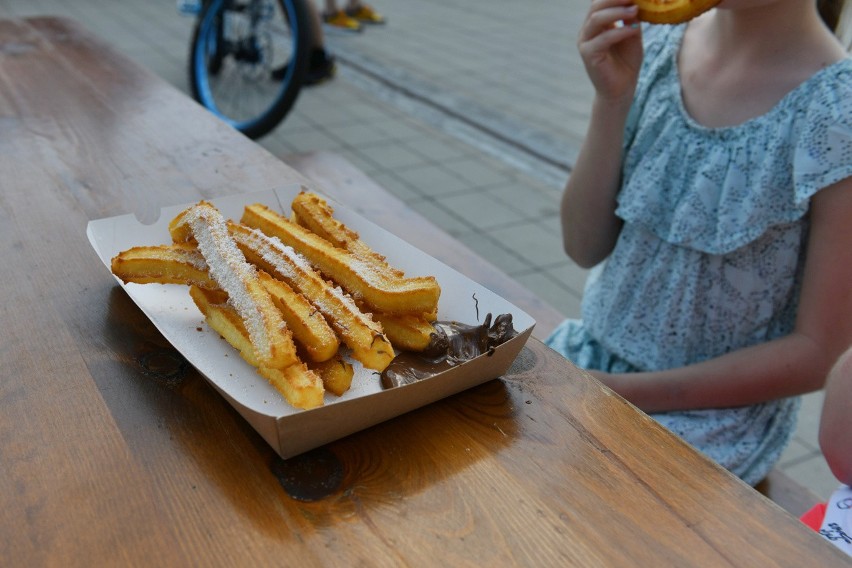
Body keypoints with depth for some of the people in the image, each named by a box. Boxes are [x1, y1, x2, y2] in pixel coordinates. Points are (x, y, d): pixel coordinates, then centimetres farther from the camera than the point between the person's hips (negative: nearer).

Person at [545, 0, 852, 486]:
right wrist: (611, 100, -17)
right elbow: (585, 247, -4)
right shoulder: (656, 44, -2)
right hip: (592, 352, 5)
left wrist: (623, 391, -17)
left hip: (716, 409, -5)